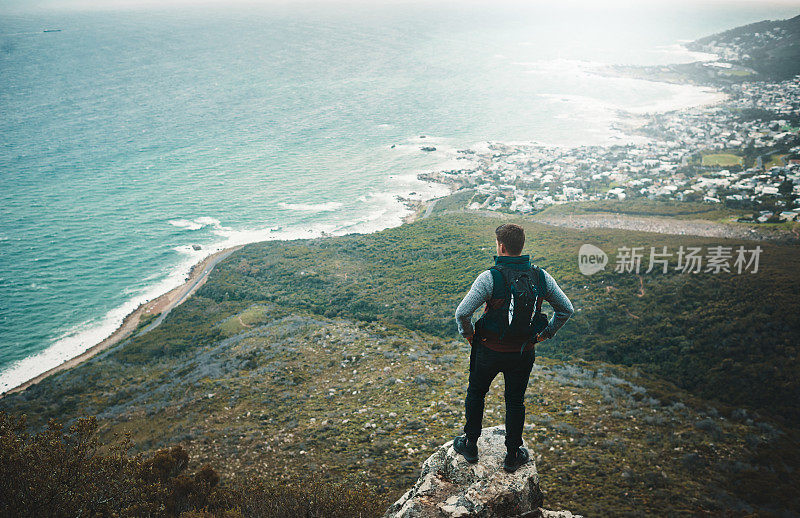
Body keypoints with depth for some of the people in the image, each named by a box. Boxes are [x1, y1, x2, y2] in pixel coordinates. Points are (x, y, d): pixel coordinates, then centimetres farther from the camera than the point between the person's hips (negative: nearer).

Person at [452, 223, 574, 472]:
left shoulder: (489, 278, -22)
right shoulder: (541, 277, -9)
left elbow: (462, 312, -24)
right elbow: (566, 309, 0)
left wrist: (468, 333, -5)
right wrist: (546, 333, 10)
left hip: (490, 349, -3)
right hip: (524, 352, 3)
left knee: (476, 393, 21)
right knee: (515, 402, 19)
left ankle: (470, 445, 35)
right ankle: (512, 456, 32)